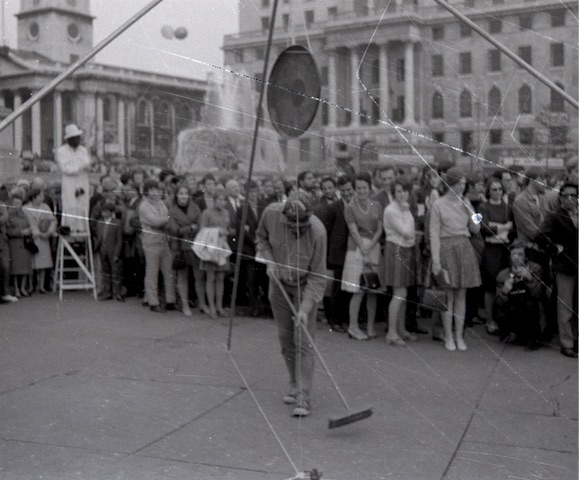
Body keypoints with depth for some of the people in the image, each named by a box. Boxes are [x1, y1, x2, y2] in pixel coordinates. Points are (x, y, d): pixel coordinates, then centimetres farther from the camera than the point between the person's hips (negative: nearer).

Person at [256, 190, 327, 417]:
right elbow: (261, 237, 5)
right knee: (285, 338, 10)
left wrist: (305, 308, -29)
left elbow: (317, 277, -23)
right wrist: (269, 260, -11)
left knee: (303, 342, -9)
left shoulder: (317, 232, -30)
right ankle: (295, 386, 27)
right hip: (279, 283, 4)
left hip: (305, 286, -4)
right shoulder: (271, 213, -20)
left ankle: (303, 399, -6)